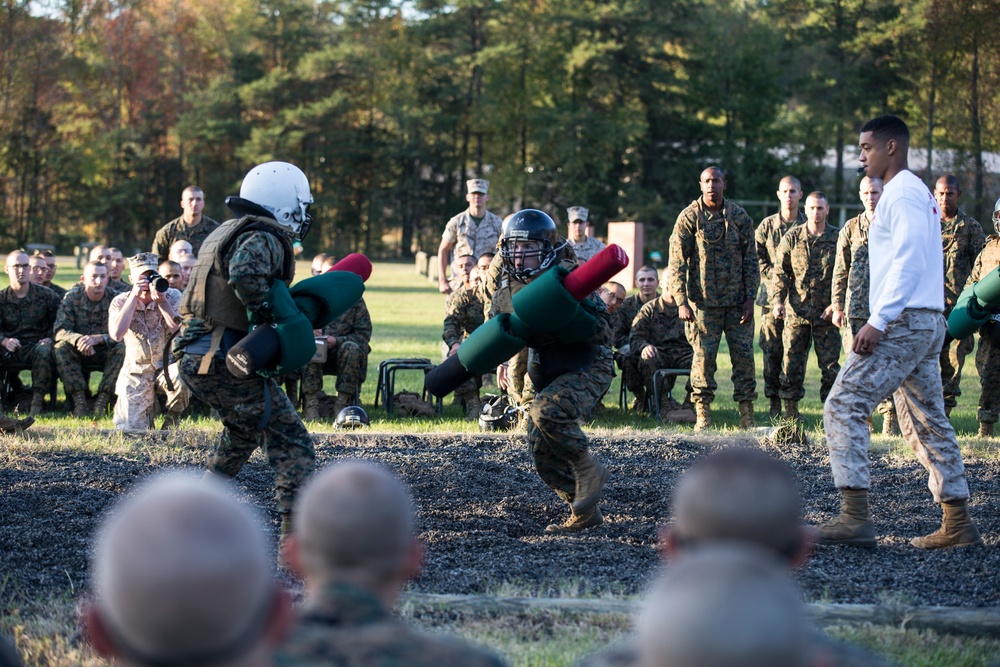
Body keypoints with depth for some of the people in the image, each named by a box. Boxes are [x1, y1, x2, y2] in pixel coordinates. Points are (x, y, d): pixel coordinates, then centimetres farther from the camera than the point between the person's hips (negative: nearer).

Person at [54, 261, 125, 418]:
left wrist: (97, 339, -39)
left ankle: (102, 401, -31)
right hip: (78, 353, 1)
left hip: (106, 354, 0)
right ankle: (79, 400, -34)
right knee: (61, 347, -28)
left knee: (122, 349, -30)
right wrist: (79, 339, -39)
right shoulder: (72, 297, -7)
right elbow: (60, 330, -18)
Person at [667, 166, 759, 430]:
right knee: (704, 356, -2)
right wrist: (681, 301, -10)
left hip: (737, 302, 2)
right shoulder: (689, 217, -1)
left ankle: (747, 414, 8)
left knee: (744, 355, 0)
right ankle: (703, 415, 5)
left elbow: (751, 260, 8)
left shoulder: (739, 217, 5)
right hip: (704, 302, -2)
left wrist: (750, 298, 0)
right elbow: (677, 263, -3)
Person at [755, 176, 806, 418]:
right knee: (772, 350, -2)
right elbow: (757, 257, 8)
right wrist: (775, 276, -6)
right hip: (772, 296, 1)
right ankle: (774, 403, 3)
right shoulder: (767, 225, 9)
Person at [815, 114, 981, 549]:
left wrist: (878, 321, -23)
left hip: (902, 322, -10)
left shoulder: (902, 194, -10)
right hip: (927, 323, 10)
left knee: (844, 407, -12)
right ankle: (957, 523, 11)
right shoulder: (919, 193, 21)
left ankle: (855, 516, -18)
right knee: (927, 422, 11)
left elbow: (908, 263, -20)